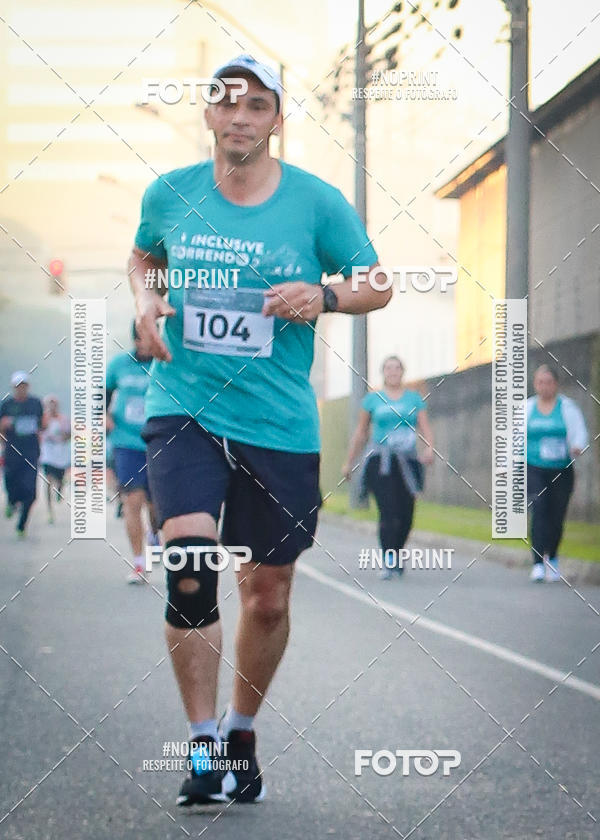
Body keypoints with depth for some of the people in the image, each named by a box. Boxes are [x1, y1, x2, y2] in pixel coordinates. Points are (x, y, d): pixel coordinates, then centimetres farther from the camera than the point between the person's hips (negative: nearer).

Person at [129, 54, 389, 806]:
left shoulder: (318, 202, -2)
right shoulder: (169, 194, 3)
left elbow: (377, 286, 7)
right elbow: (143, 257, 23)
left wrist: (323, 296, -13)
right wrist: (145, 303, 1)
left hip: (279, 425, 1)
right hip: (183, 409, 0)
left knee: (268, 596, 8)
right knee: (190, 565, -21)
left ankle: (242, 734, 31)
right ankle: (203, 746, -11)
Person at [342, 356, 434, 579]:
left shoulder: (414, 399, 11)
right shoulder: (373, 399, 9)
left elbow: (425, 428, 4)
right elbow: (361, 433, 15)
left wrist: (429, 448, -16)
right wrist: (349, 462, 16)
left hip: (406, 463, 2)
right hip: (380, 463, -2)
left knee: (406, 515, 1)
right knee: (388, 512, -15)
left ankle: (396, 555, 23)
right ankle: (389, 561, -14)